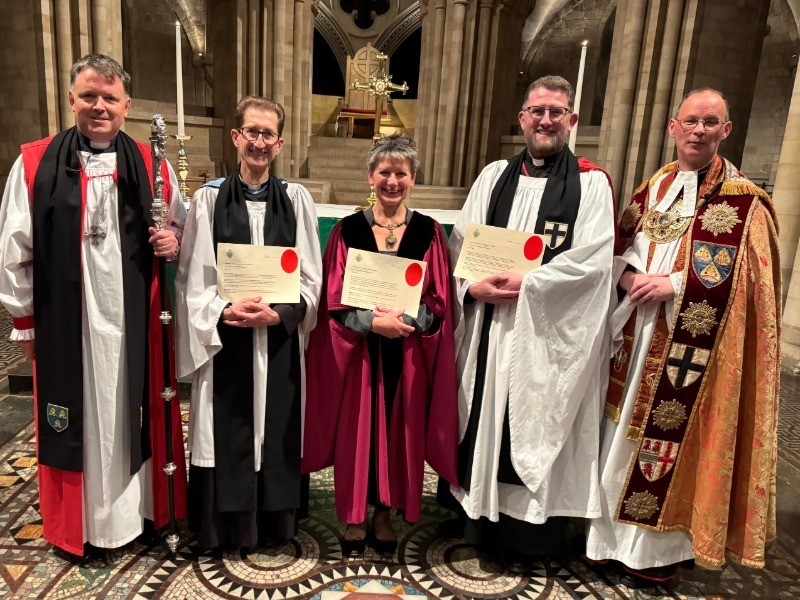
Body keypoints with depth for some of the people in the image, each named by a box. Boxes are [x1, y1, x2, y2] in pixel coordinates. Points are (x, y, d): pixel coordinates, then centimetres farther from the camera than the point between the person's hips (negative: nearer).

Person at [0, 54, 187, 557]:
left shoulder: (151, 166, 2)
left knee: (135, 410, 13)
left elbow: (183, 228, 13)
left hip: (135, 320, 1)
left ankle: (141, 507, 33)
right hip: (65, 322, -1)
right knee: (75, 418, 12)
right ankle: (78, 520, 32)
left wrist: (173, 241, -10)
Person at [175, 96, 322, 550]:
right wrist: (224, 311, -17)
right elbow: (193, 278, 0)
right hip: (223, 339, 0)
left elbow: (312, 278, 1)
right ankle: (227, 526, 27)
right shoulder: (209, 198, 0)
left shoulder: (297, 199, 2)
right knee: (228, 436, 7)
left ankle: (275, 522, 29)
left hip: (280, 342, 1)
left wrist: (279, 313, -14)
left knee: (277, 434, 10)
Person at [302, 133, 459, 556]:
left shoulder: (429, 233, 2)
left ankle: (383, 516, 30)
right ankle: (353, 517, 27)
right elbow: (333, 302, -4)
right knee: (356, 430, 7)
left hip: (408, 355, 1)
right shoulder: (347, 230, 0)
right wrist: (373, 321, -18)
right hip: (357, 351, -1)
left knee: (399, 431, 10)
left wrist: (405, 319, -17)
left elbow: (438, 304, 1)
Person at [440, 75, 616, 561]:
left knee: (534, 421, 7)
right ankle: (473, 509, 33)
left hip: (548, 331, -3)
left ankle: (524, 527, 26)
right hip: (486, 325, 4)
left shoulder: (591, 183, -1)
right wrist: (473, 286, -12)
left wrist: (525, 284, -17)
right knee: (480, 417, 13)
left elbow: (591, 260, -12)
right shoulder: (495, 176, 10)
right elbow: (460, 243, 6)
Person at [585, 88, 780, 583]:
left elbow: (741, 278, -12)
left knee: (670, 437, 2)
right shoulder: (655, 187, 12)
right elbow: (621, 246, 10)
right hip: (638, 334, 5)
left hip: (690, 347, -5)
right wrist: (630, 275, -10)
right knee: (623, 429, 12)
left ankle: (660, 545, 21)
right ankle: (614, 530, 29)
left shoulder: (743, 200, -5)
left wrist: (672, 285, -19)